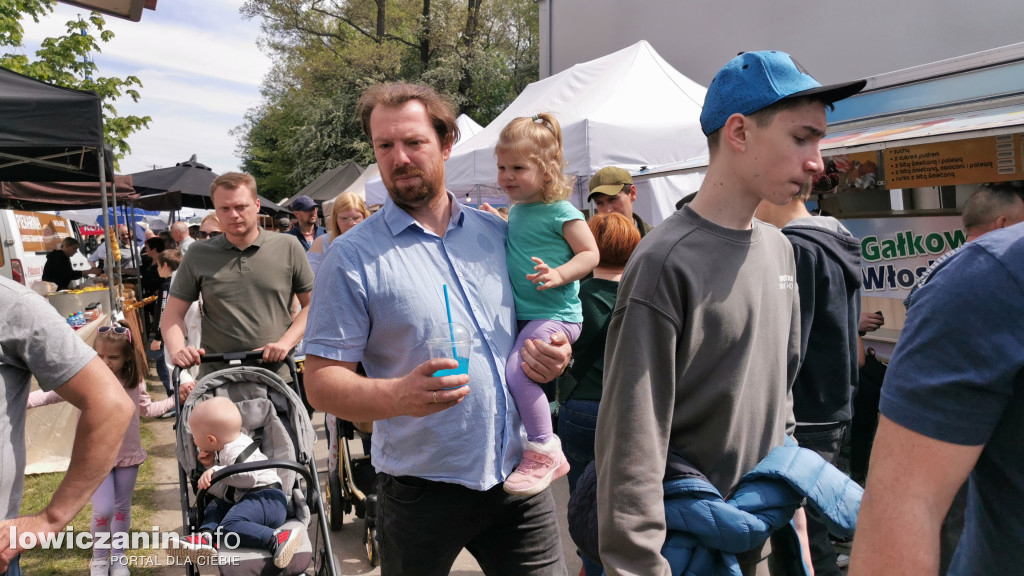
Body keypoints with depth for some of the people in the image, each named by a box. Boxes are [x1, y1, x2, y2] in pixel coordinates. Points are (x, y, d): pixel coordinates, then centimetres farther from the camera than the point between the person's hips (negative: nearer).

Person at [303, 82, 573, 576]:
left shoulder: (497, 233, 4)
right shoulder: (353, 257, -8)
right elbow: (320, 382, -10)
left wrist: (551, 354, -6)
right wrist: (397, 395, -28)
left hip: (518, 476, 3)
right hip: (421, 492, -3)